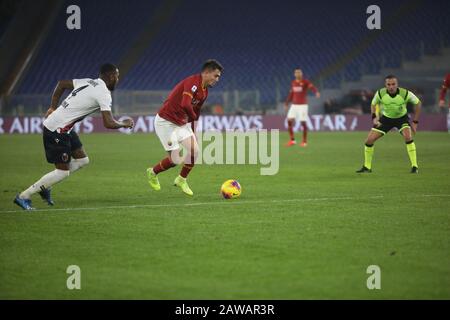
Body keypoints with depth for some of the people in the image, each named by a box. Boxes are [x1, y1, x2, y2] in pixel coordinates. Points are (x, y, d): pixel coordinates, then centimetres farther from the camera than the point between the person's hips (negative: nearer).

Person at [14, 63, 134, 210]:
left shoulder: (88, 82, 10)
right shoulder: (103, 94, -16)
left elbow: (62, 83, 21)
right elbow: (109, 124, -20)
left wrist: (53, 107, 25)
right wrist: (124, 123, 0)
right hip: (57, 130, -9)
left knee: (82, 160, 14)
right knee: (63, 171, -4)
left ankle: (44, 186, 19)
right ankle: (23, 197, 1)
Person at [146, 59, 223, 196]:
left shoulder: (204, 91, 7)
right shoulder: (192, 82, -23)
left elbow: (195, 112, 19)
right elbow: (185, 104, -37)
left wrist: (192, 133, 21)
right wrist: (193, 117, -19)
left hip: (182, 123, 9)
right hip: (165, 122, -9)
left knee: (194, 150, -5)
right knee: (175, 160, -9)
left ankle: (181, 180, 16)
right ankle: (152, 173, 20)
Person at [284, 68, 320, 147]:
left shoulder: (305, 82, -6)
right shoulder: (293, 83, 11)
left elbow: (312, 87, -25)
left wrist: (317, 92, -45)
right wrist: (286, 103, 22)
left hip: (303, 105, -5)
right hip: (294, 105, 5)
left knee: (303, 122, -5)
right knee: (289, 121, -5)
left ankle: (304, 141, 6)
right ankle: (292, 140, 5)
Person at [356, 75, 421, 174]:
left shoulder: (405, 93, -27)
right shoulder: (380, 93, -23)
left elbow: (418, 103, -9)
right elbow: (373, 104, 0)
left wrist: (415, 122, -9)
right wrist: (374, 117, -16)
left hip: (402, 118, -2)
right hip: (386, 118, 2)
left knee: (408, 137, -30)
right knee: (369, 140, -6)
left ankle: (414, 166, -20)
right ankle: (367, 167, 15)